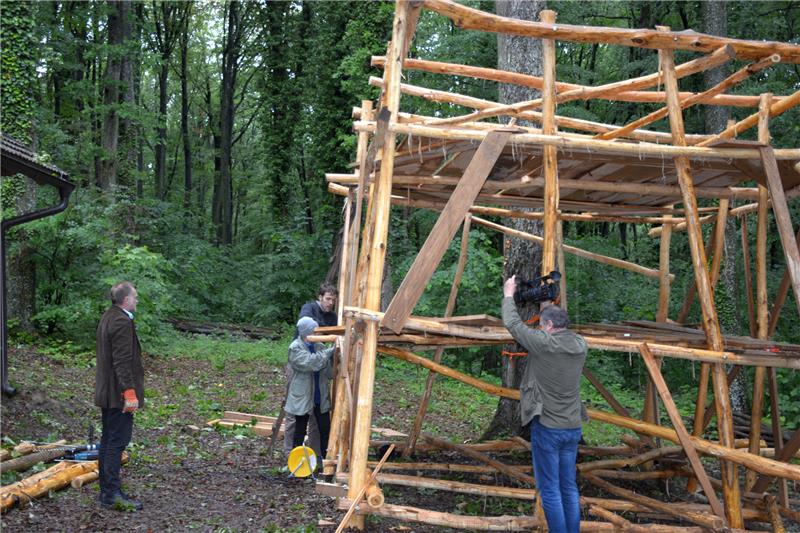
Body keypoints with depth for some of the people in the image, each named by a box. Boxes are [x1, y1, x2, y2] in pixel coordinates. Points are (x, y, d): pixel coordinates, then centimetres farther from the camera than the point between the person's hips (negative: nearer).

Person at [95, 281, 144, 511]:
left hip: (106, 392, 10)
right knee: (117, 441, -6)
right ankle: (112, 493, -4)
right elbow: (122, 361, -23)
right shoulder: (122, 321, -18)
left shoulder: (108, 317, 14)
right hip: (118, 393, -10)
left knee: (108, 440, 14)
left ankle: (106, 491, 21)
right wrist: (130, 393, -22)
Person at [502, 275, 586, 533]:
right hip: (573, 428, 6)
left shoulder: (544, 343, -16)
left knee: (550, 489, 1)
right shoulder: (580, 345, 1)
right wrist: (551, 306, 32)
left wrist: (509, 295, 13)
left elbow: (513, 323, -3)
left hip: (547, 427, -6)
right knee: (569, 486, 14)